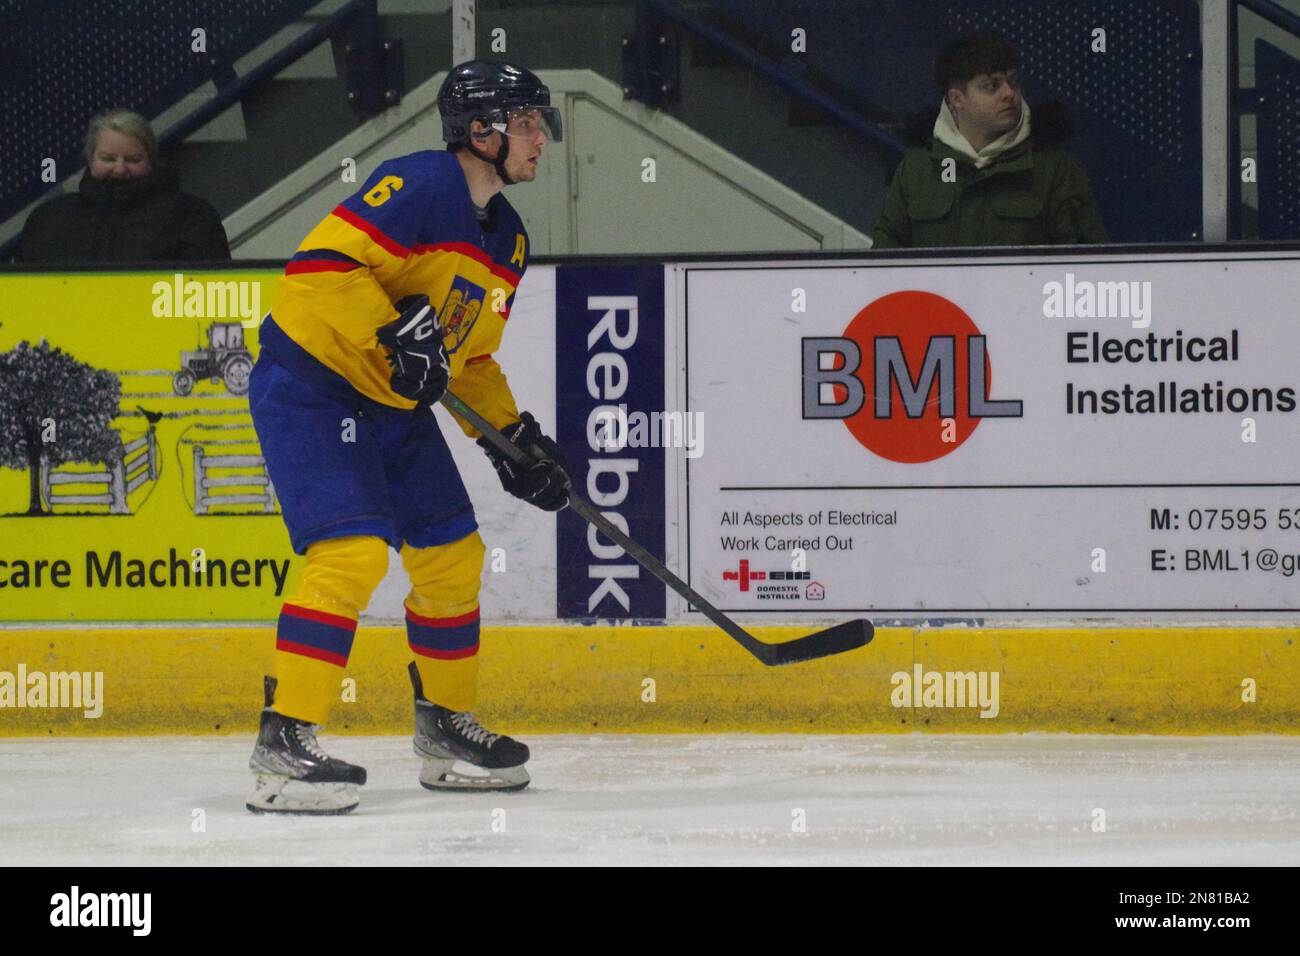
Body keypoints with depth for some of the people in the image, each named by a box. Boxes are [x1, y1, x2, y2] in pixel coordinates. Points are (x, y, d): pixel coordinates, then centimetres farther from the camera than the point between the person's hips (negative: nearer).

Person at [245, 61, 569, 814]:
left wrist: (513, 434, 10)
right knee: (353, 552, -22)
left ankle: (446, 726, 28)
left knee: (453, 558, 11)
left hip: (395, 406, 10)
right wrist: (392, 331, -33)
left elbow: (471, 357, 20)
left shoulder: (508, 242, 11)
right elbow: (320, 264, -27)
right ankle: (284, 745, -21)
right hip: (309, 390, -10)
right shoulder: (419, 187, -19)